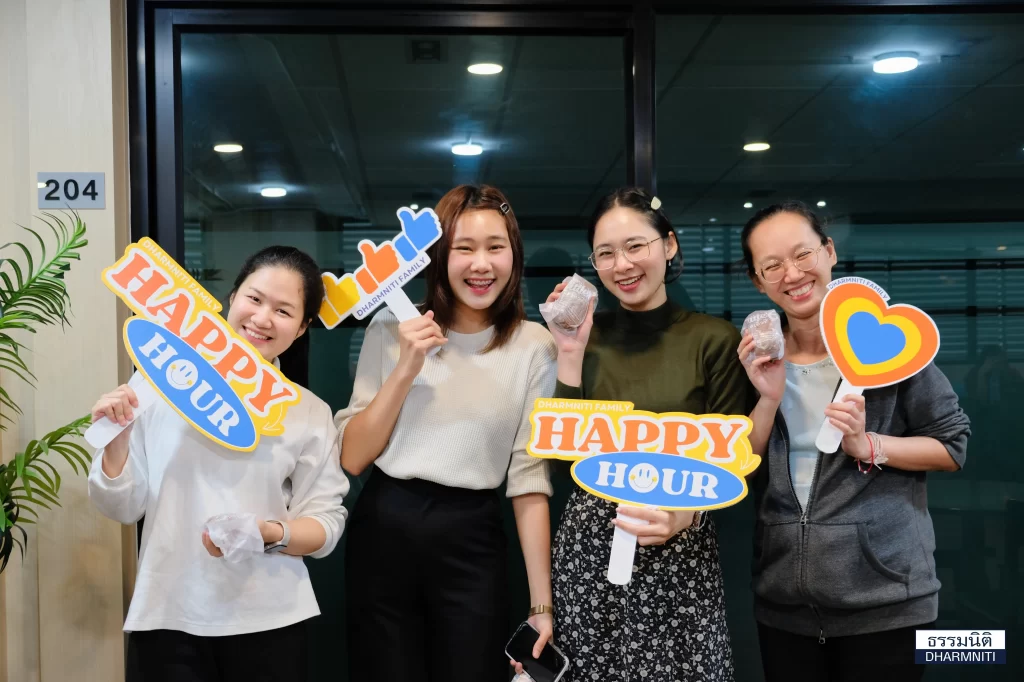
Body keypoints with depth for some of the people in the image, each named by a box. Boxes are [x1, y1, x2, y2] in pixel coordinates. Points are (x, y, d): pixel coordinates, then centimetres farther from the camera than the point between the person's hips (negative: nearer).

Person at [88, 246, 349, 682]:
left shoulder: (310, 413, 2)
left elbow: (326, 523, 1)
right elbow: (123, 508, 2)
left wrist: (269, 533, -16)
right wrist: (116, 440, -14)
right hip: (166, 617, 0)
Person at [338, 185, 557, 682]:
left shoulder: (533, 346, -2)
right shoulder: (393, 327, -1)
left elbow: (530, 477, -1)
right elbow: (351, 458, -2)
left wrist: (542, 602, -3)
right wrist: (407, 368, -14)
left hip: (471, 539, 0)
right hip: (384, 531, 1)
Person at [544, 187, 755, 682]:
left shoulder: (715, 339, -4)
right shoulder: (587, 336, 4)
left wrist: (683, 515, -20)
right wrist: (570, 356, -9)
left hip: (680, 549, -2)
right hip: (589, 544, 2)